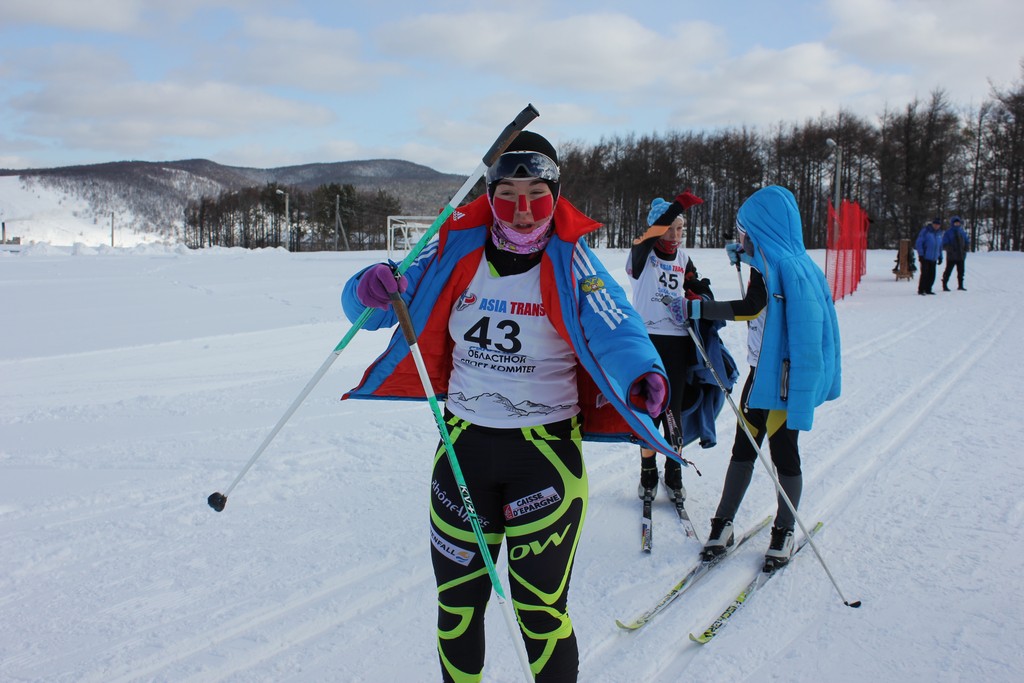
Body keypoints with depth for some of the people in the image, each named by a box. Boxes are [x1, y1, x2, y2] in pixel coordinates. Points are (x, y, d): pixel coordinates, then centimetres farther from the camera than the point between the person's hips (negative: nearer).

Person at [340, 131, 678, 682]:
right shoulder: (457, 253, -2)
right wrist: (370, 291, -23)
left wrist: (642, 375, -47)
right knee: (456, 602, 18)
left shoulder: (569, 263, -10)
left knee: (539, 611, 3)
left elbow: (613, 329, -25)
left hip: (546, 450, -3)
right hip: (464, 446, 3)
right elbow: (387, 304, 1)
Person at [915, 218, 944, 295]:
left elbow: (940, 246, 22)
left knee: (932, 275, 5)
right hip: (925, 257, -6)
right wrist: (921, 254, -14)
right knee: (925, 274, -9)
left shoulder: (939, 233, 13)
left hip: (934, 258, 6)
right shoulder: (925, 231, -7)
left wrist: (940, 257, 17)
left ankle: (928, 289, 15)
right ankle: (921, 290, -1)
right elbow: (918, 243, -9)